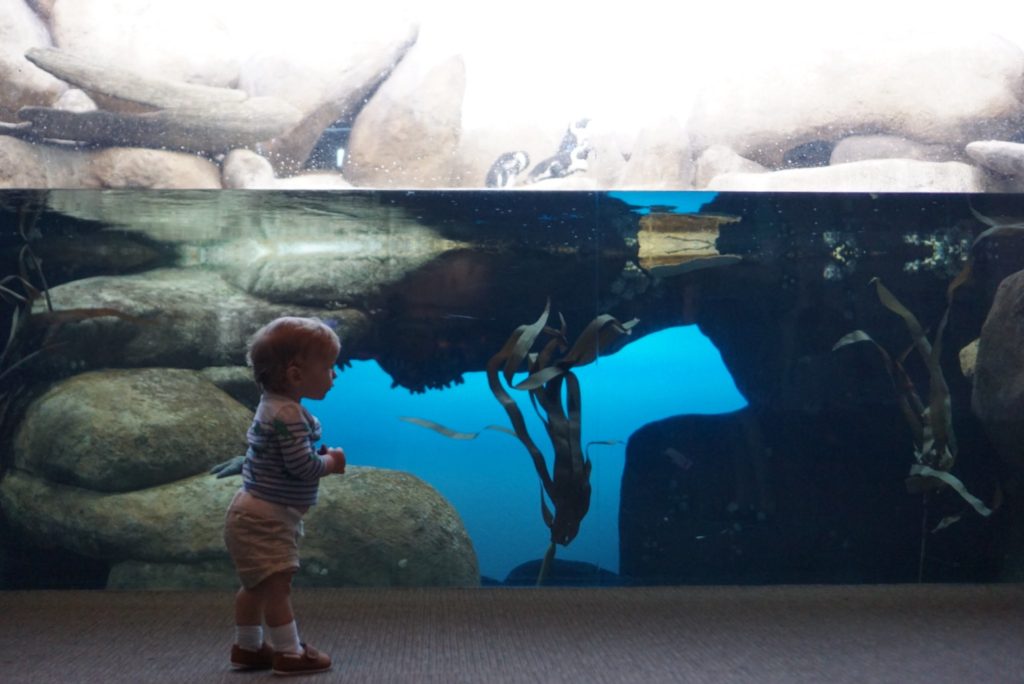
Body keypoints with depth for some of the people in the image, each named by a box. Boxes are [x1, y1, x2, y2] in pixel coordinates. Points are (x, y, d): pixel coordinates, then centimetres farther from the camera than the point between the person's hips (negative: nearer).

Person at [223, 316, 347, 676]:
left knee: (256, 584, 20)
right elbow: (302, 465, -28)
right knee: (276, 584, -3)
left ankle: (247, 647, 32)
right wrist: (331, 462, -10)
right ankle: (290, 653, 5)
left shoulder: (276, 407, 8)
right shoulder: (287, 416, -25)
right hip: (266, 518, -11)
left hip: (255, 514, 11)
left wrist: (321, 457, 3)